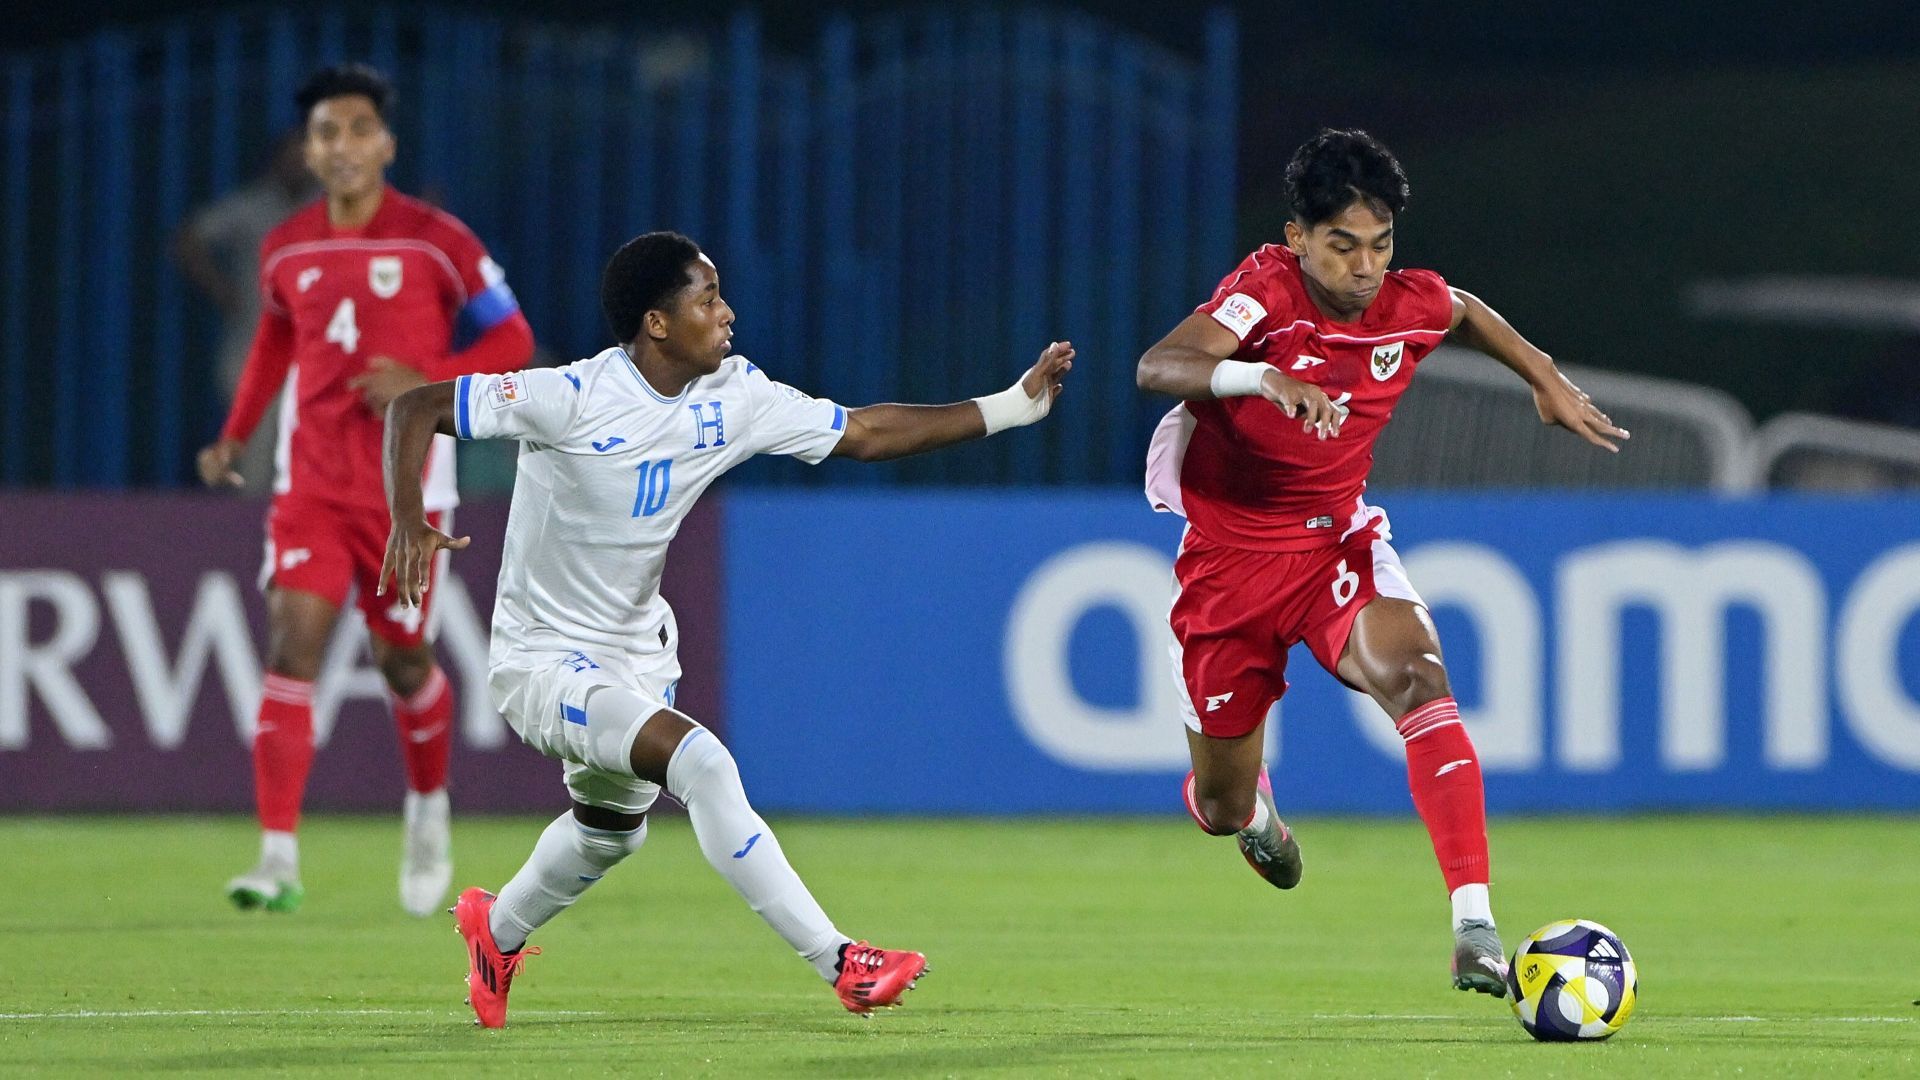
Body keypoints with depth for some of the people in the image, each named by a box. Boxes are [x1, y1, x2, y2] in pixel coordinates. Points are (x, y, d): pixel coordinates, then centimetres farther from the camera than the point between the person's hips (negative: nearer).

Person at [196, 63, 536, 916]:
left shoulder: (435, 242, -8)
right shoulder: (285, 251, 3)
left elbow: (512, 340, -3)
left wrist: (427, 383, -18)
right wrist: (236, 433, 12)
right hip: (311, 483, 2)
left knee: (402, 662, 7)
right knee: (292, 646, -14)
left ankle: (428, 809, 38)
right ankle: (278, 860, -18)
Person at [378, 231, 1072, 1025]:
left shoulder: (733, 398, -7)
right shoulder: (571, 399, -25)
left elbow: (863, 433, -1)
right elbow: (416, 408, -20)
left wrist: (1017, 404, -6)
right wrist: (408, 520, -37)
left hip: (638, 649, 8)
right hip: (543, 656, -8)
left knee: (614, 825, 29)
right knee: (701, 764, -27)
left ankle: (497, 929, 58)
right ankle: (842, 965, -26)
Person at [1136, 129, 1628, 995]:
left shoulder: (1412, 306, -10)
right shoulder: (1266, 290, -23)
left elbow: (1467, 313, 18)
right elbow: (1157, 368, -41)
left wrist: (1548, 381, 18)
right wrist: (1262, 376, -57)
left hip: (1339, 541, 2)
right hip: (1229, 553, -2)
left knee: (1416, 676, -31)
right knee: (1222, 810, 9)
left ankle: (1475, 930, -39)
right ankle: (1252, 808, 52)